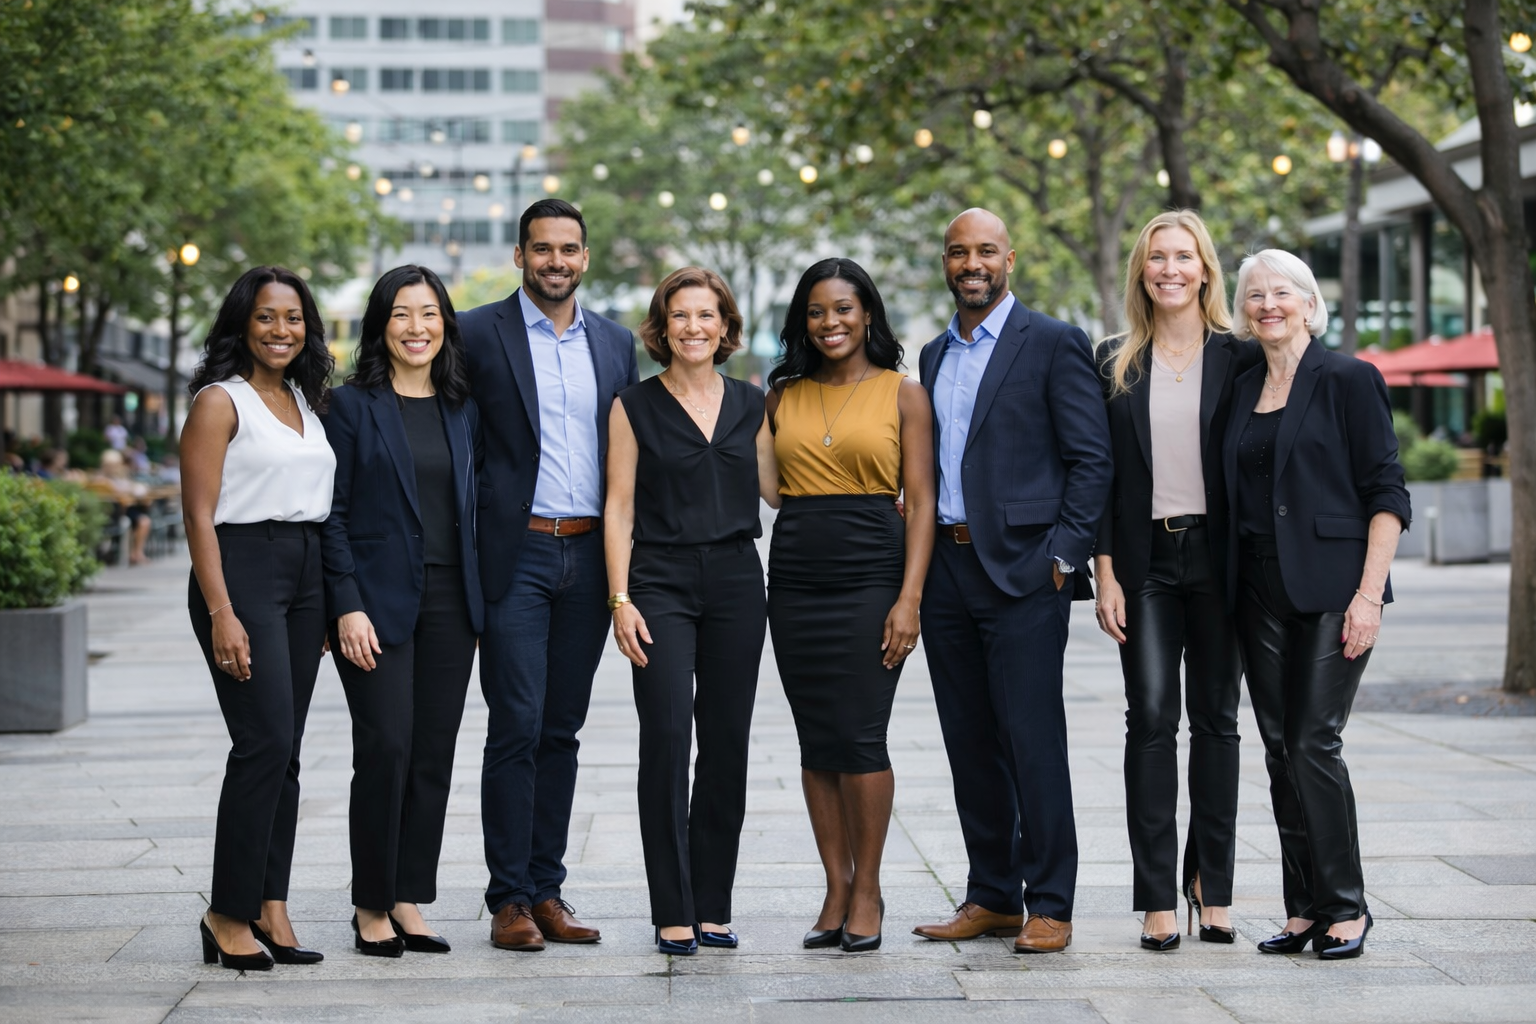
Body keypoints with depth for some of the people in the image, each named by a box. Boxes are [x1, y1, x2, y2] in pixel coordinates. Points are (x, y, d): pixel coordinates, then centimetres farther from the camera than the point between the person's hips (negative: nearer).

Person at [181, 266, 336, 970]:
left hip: (306, 575, 7)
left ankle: (270, 909, 9)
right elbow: (200, 515, -10)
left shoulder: (306, 401, 16)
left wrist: (334, 602, 12)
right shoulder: (221, 402, -5)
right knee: (265, 742, -12)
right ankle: (229, 913, -4)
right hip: (242, 570, -7)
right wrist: (221, 614, -18)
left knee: (283, 751, 6)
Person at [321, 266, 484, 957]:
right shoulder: (353, 405, -2)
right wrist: (347, 607, -12)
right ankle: (371, 907, 3)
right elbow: (331, 514, -5)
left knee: (434, 756, 5)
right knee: (385, 749, -9)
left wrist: (480, 598, 8)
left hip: (450, 600, 5)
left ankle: (409, 902, 12)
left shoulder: (462, 409, 12)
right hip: (379, 601, -5)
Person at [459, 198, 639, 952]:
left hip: (589, 556, 4)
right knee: (516, 729, -6)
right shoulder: (480, 333, -1)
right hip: (517, 555, -4)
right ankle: (509, 899, 1)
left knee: (561, 730, 9)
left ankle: (546, 890, 15)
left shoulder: (615, 343, 13)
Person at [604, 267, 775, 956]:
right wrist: (620, 600, -8)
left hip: (736, 581, 3)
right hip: (660, 582, -3)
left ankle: (713, 904, 12)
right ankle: (673, 912, -6)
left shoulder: (750, 405, 11)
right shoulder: (635, 406, 2)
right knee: (666, 738, -11)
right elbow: (618, 509, 0)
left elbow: (777, 486, 15)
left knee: (727, 743, 3)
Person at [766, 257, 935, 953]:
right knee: (816, 741, 5)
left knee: (860, 737, -7)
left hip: (871, 575, -4)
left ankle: (867, 889, 5)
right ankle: (835, 889, 13)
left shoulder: (903, 394, 3)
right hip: (795, 577, 4)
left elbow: (920, 501, -1)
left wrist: (909, 597, -11)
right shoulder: (782, 395, 12)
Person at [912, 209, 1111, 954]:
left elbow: (1091, 460, -6)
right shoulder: (935, 355, 17)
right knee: (970, 746, 9)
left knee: (1034, 743, -6)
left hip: (1023, 570, -6)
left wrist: (1064, 557, -13)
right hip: (946, 569, 6)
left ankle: (1049, 907, 1)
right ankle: (992, 898, 18)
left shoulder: (1053, 344, -2)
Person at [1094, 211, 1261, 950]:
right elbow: (1100, 473, 5)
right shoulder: (1116, 362, 7)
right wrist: (1104, 572, -2)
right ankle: (1157, 897, -6)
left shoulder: (1239, 357, 3)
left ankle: (1213, 886, 13)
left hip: (1217, 555, 0)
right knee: (1151, 718, -6)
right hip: (1145, 559, 0)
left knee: (1215, 718, 6)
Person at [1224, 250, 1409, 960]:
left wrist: (1369, 593, -15)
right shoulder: (1243, 389, 14)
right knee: (1280, 748, 5)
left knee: (1314, 744, -10)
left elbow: (1386, 494, -7)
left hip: (1330, 589, -6)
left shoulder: (1349, 381, -4)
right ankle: (1304, 909, 12)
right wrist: (1230, 592, 10)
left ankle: (1345, 908, 1)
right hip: (1260, 591, 6)